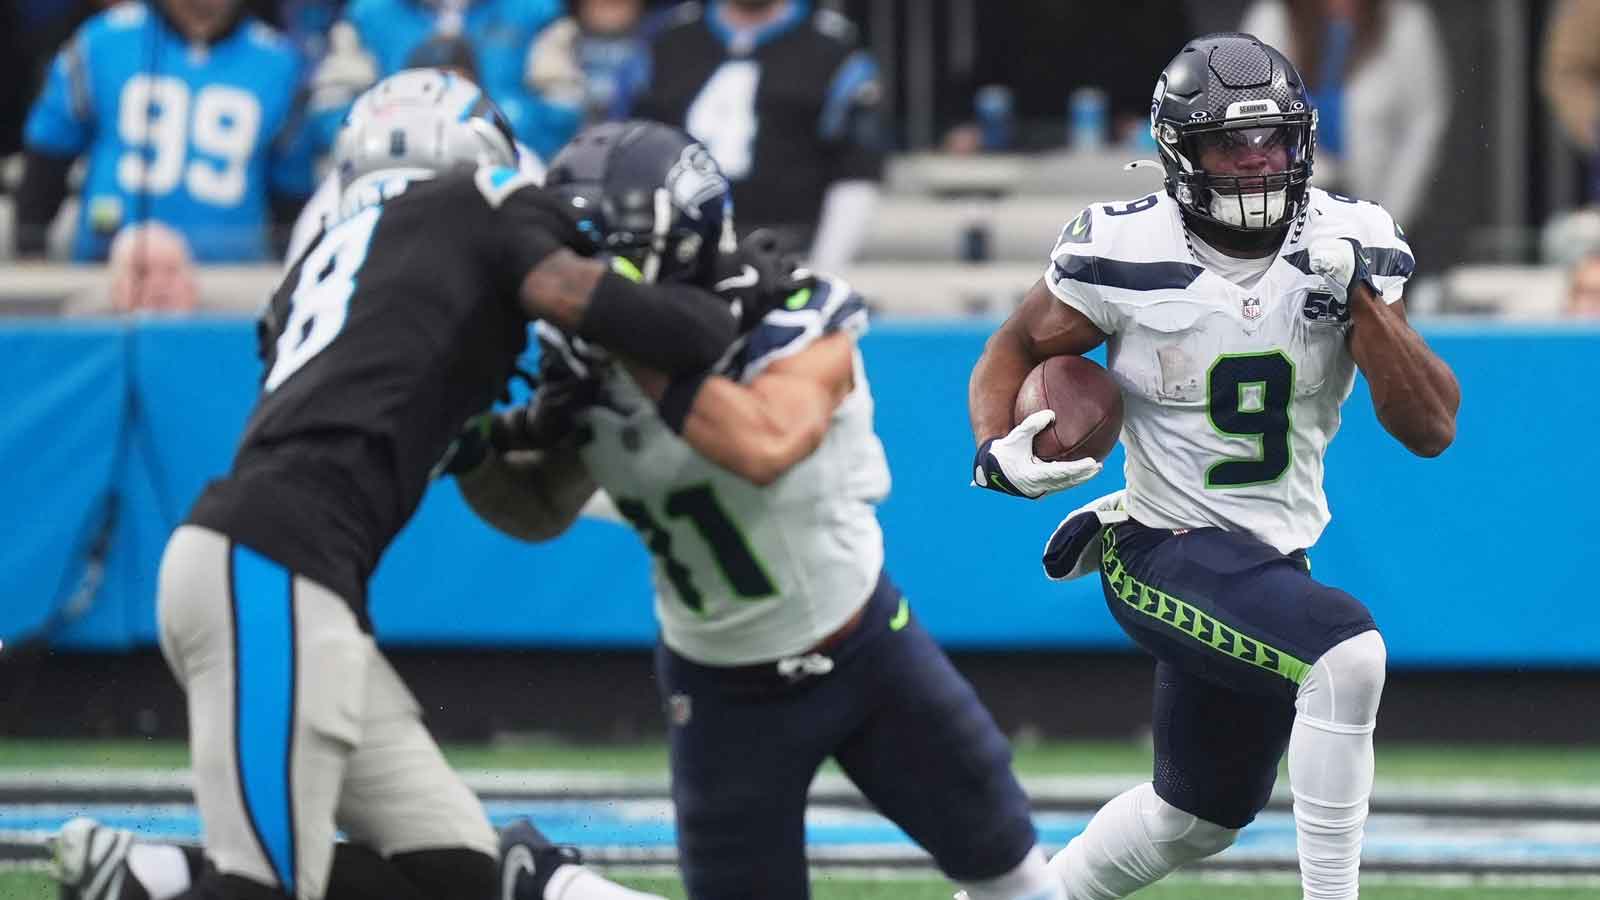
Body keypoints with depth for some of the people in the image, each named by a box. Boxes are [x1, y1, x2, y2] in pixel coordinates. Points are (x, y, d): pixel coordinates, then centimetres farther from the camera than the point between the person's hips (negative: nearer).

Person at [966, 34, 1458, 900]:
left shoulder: (1340, 248, -7)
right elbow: (1014, 348, 3)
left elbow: (1431, 430, -13)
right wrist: (997, 454, -16)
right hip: (1166, 553, -6)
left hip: (1273, 559, 6)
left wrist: (1360, 295, -24)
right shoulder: (1127, 254, -14)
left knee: (1200, 815, 21)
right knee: (1346, 654, -32)